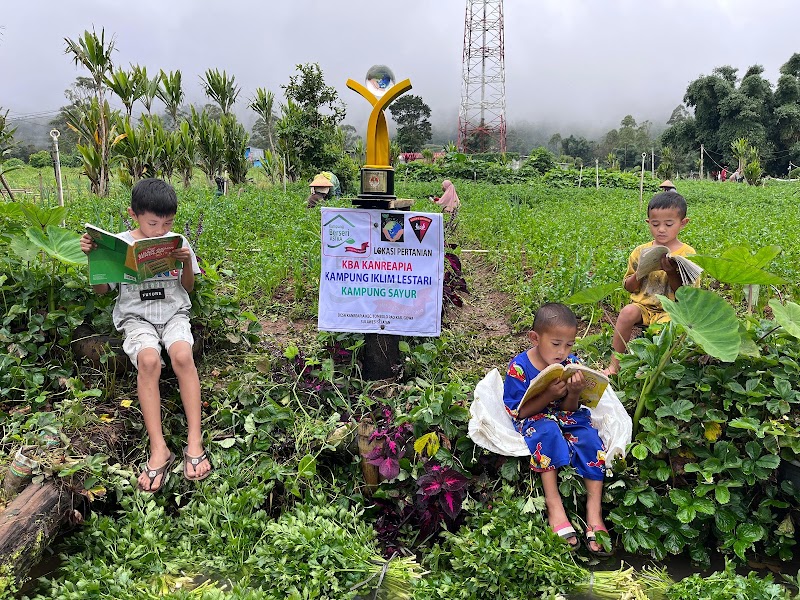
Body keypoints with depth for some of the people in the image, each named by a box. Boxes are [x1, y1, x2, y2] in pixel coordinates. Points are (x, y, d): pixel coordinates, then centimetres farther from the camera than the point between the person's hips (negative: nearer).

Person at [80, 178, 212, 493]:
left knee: (182, 355, -32)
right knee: (148, 359, -33)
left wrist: (187, 262, -9)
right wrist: (92, 256, -10)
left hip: (173, 312, 1)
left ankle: (194, 442, -29)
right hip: (136, 316, -1)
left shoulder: (178, 242, 3)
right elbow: (101, 289, 5)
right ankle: (158, 449, -32)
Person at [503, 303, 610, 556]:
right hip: (533, 421, -4)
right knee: (548, 431, -36)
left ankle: (594, 509, -20)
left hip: (567, 418, 4)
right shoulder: (519, 367, -14)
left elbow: (569, 410, 0)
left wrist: (574, 393, -23)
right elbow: (518, 412, -15)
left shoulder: (572, 364, -1)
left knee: (589, 437, -25)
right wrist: (549, 395, -28)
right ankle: (554, 504, -30)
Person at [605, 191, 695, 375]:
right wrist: (639, 273, -10)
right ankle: (615, 363, -19)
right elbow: (628, 287, 10)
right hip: (642, 305, 2)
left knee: (664, 325, -34)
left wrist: (671, 272, -21)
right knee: (627, 312, -30)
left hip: (670, 311, -2)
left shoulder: (687, 253, -1)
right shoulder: (640, 252, 6)